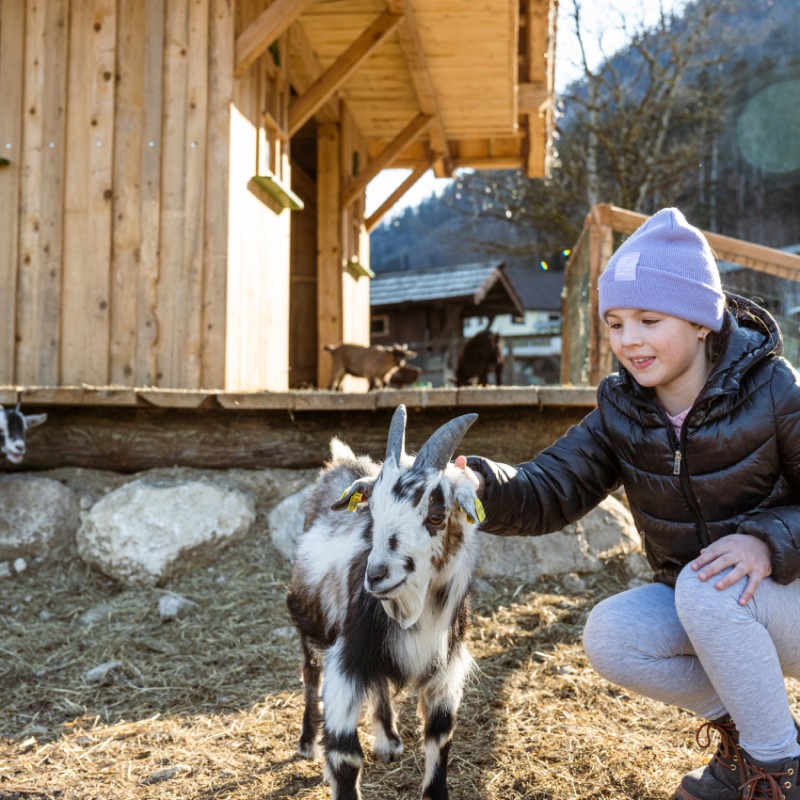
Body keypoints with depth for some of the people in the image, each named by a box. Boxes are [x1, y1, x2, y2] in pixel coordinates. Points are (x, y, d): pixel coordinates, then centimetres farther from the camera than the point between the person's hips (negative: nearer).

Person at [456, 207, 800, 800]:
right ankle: (741, 729, 5)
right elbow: (550, 492, -16)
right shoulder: (621, 413, -6)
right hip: (697, 609, 5)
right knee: (609, 636, -21)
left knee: (706, 588, -33)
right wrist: (482, 485, -36)